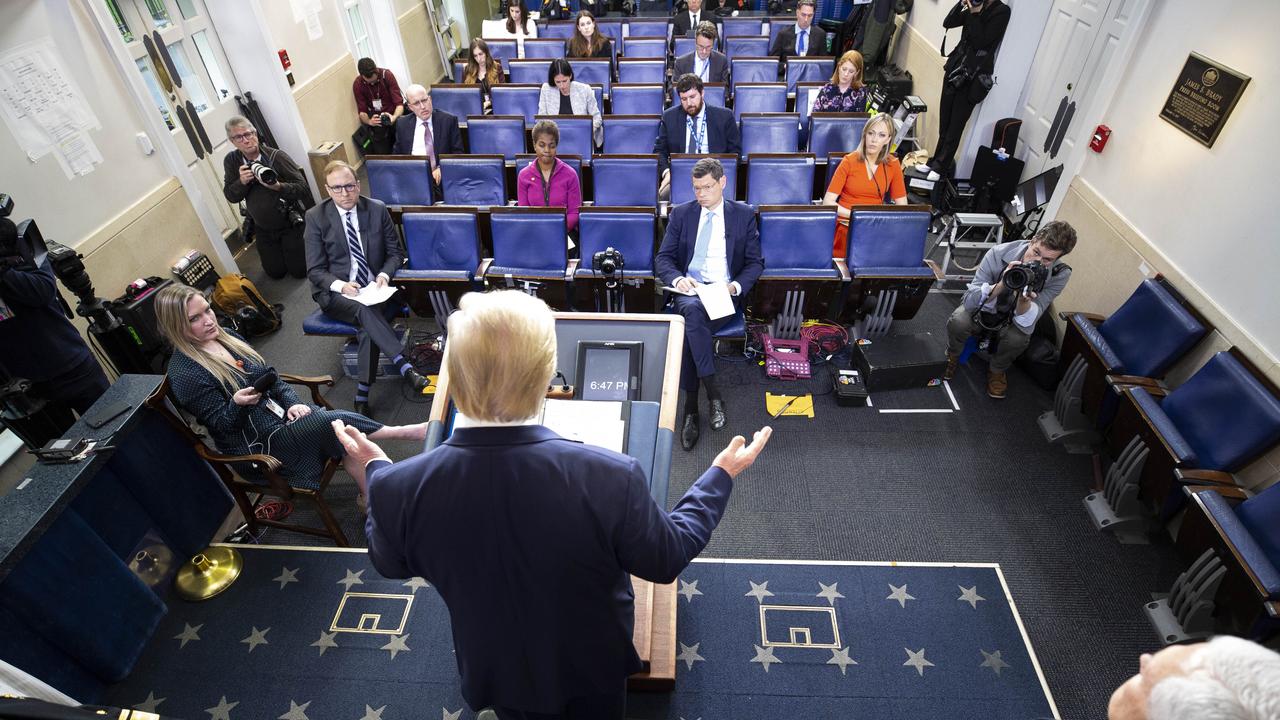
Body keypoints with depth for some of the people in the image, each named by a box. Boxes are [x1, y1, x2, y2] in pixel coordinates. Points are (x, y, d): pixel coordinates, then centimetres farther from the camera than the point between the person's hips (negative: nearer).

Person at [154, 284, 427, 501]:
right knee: (336, 423, -28)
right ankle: (402, 432, -16)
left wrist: (292, 403, -5)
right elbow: (221, 425, -13)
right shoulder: (184, 374, -15)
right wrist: (237, 404, -34)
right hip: (255, 444, -7)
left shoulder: (225, 337, 6)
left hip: (278, 411, 7)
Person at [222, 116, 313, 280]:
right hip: (263, 229, 4)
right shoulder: (231, 161, -4)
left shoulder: (277, 156, -16)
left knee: (299, 271, -2)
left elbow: (302, 187, -18)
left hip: (290, 224, -4)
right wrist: (242, 182, -23)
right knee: (275, 273, 10)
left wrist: (278, 186, -37)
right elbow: (230, 196, -3)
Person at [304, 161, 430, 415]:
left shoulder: (377, 209, 0)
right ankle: (405, 367, -38)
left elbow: (396, 252, 7)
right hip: (335, 292, -1)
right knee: (365, 311, -34)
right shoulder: (316, 217, -3)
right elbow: (315, 270, -3)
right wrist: (340, 285, -23)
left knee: (369, 325, -29)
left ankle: (362, 394, -24)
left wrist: (384, 274, -14)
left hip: (373, 287, 1)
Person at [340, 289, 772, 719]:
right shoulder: (610, 478, -38)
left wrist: (376, 469, 10)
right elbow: (667, 559, -17)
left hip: (496, 672, 2)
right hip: (593, 666, -1)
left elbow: (390, 563, -6)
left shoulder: (401, 488, -30)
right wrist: (721, 475, -4)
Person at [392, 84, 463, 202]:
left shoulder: (449, 120, 5)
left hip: (440, 176, -2)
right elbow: (396, 154, 18)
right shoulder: (402, 124, 13)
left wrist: (442, 168, -14)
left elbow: (457, 152, 4)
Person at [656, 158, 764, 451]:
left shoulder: (744, 215, 9)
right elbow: (663, 257, 9)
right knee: (693, 311, -37)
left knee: (690, 326, -33)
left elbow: (755, 262, 8)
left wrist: (736, 286, -12)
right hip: (689, 289, 1)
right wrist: (677, 279, -14)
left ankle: (691, 407, -26)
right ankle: (713, 394, -32)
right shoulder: (681, 213, 12)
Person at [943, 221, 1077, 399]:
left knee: (1018, 338, -34)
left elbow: (1026, 324, -28)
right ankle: (952, 356, 3)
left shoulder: (1059, 275, -23)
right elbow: (970, 300, -29)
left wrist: (1024, 300, -50)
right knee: (957, 322, -33)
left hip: (1012, 318, 1)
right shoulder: (999, 254, -26)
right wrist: (1000, 285, -47)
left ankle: (997, 371, 0)